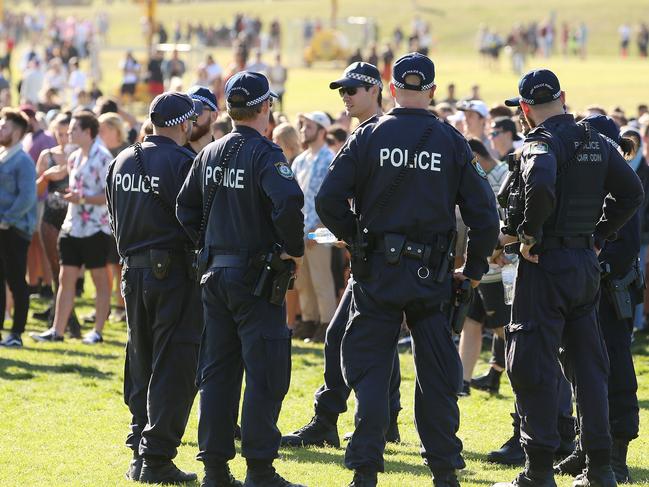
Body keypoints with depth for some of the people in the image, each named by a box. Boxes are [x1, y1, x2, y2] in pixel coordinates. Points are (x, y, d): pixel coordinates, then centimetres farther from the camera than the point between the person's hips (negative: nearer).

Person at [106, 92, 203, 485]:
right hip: (175, 271, -7)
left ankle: (140, 451, 16)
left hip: (134, 271, 7)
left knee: (141, 364, 15)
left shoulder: (122, 162, 9)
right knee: (173, 367, -3)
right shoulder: (182, 162, -14)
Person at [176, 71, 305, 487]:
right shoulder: (264, 154, -14)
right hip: (256, 277, -7)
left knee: (217, 371, 10)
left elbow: (186, 207, 14)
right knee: (265, 374, -2)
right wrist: (294, 249, -15)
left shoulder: (210, 154, 9)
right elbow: (289, 202, -28)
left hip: (216, 274, 7)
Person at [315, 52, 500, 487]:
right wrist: (476, 267, 12)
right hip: (432, 273, 1)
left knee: (370, 369, 5)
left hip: (377, 272, -1)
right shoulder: (452, 142, -1)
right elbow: (483, 211, -1)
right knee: (437, 374, 10)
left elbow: (328, 200, -7)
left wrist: (357, 238, 10)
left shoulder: (369, 137, -3)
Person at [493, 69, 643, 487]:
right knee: (588, 364, 13)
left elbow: (541, 188, -32)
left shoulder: (542, 143, -13)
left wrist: (528, 234, -19)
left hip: (547, 263, -7)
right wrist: (599, 234, 14)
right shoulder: (597, 143, 9)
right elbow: (632, 191, 12)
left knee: (534, 366, -2)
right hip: (588, 264, 7)